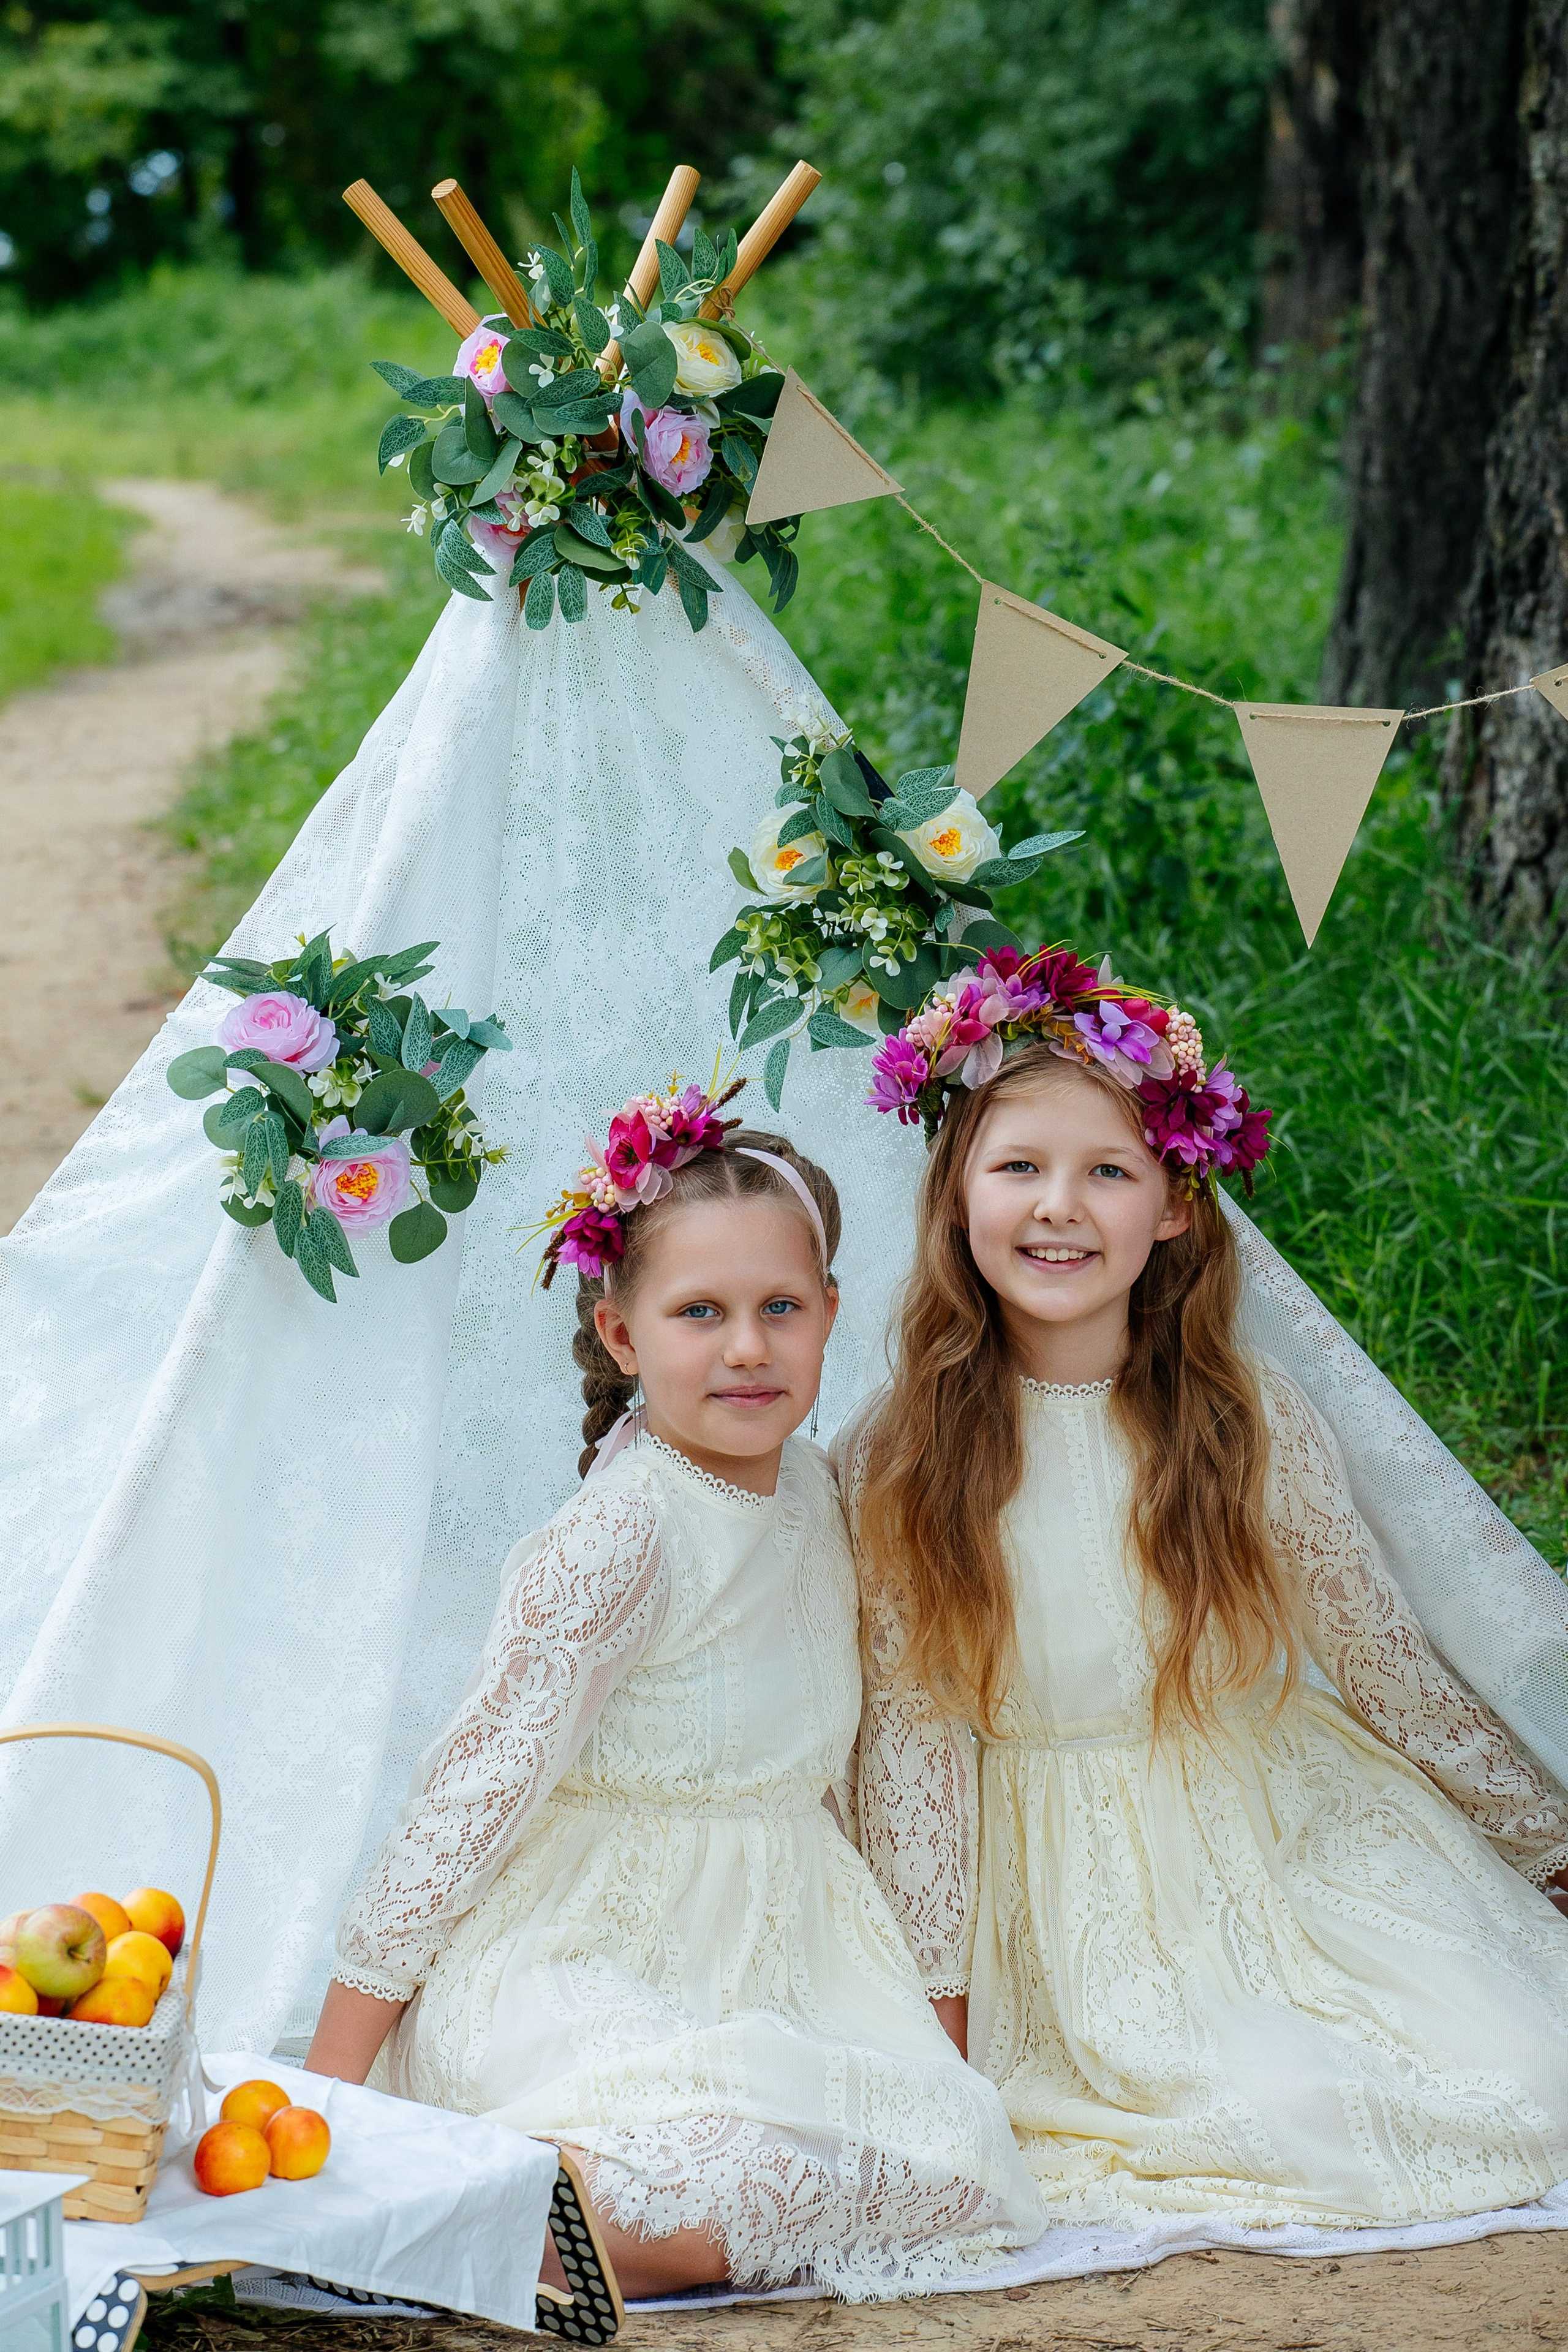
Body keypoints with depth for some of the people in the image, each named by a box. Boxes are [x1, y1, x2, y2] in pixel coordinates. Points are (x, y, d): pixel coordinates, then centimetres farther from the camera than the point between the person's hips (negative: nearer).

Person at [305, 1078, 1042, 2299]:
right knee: (745, 2178, -33)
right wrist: (328, 2088, -16)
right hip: (576, 1971, -8)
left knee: (962, 2154, -15)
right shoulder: (620, 1537, -16)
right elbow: (480, 1786, -16)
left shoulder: (814, 1491, 7)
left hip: (772, 1963, 8)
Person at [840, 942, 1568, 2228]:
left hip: (1289, 1829, 2)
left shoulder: (1251, 1421, -4)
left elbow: (1386, 1660, 5)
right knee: (1275, 2110, -26)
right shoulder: (899, 1464, -6)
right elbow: (911, 1733, -3)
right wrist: (939, 1993, -5)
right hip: (1082, 1896, -2)